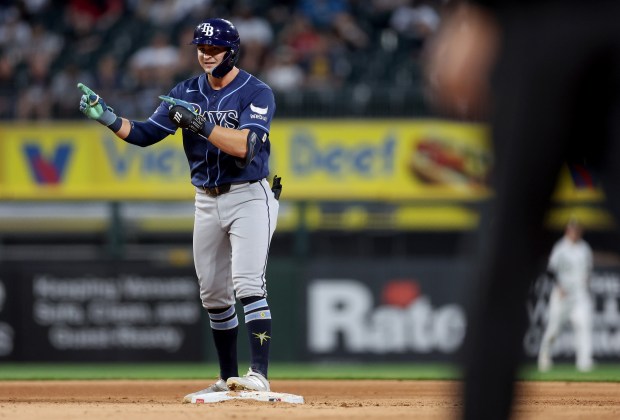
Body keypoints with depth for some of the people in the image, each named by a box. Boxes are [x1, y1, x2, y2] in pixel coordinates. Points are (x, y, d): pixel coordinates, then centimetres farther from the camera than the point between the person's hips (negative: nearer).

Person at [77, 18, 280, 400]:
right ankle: (228, 379, 19)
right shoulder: (188, 93, 6)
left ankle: (259, 375, -26)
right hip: (207, 202, 6)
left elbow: (245, 146, -27)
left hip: (249, 197, -6)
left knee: (247, 283, -20)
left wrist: (199, 122, -34)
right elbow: (146, 134, -1)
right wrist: (109, 118, -18)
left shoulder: (257, 93, -12)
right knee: (213, 294, 9)